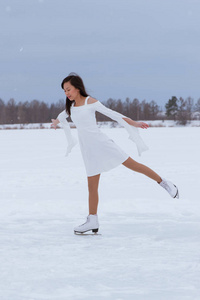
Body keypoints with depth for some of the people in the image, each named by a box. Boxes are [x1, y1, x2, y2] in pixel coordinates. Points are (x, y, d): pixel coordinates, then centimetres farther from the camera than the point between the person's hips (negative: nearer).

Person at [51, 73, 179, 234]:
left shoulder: (90, 102, -5)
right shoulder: (72, 106, 13)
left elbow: (112, 114, -7)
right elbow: (63, 115, 37)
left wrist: (133, 123, -12)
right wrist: (57, 121, 58)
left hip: (101, 142, -5)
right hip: (88, 150, 5)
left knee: (132, 164, -4)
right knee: (92, 186, 3)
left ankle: (164, 183, 8)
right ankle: (93, 221, 6)